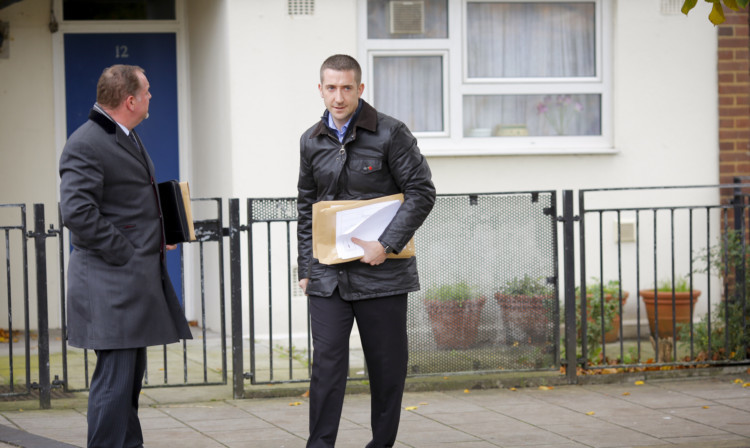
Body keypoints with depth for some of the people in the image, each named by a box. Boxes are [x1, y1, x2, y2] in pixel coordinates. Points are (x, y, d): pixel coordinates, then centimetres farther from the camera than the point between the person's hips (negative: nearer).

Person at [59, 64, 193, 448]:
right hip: (111, 283, -10)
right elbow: (77, 212, -23)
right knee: (115, 379, -10)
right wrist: (124, 254, -20)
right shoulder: (85, 145, -15)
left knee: (131, 376, 16)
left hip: (140, 279, 10)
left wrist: (156, 239, 16)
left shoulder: (128, 139, 18)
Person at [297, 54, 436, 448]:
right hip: (328, 275, 3)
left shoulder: (390, 133, -4)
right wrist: (305, 267, 12)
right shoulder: (312, 141, 9)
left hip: (381, 271, -3)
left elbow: (421, 193, -6)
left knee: (387, 364, 5)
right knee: (327, 362, -4)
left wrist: (386, 245, -14)